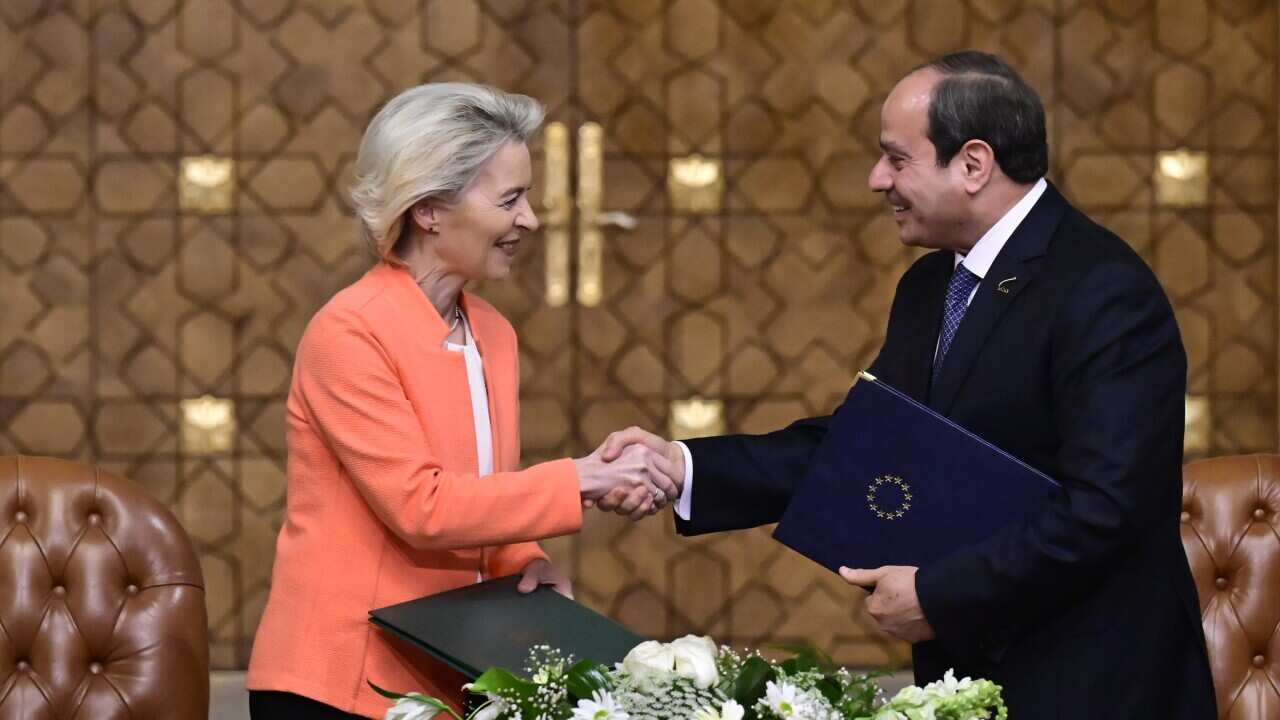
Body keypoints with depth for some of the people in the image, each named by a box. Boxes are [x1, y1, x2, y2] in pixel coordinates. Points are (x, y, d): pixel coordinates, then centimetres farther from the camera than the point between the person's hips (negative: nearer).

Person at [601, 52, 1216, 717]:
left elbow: (1104, 507, -25)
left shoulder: (1105, 293, -18)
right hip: (961, 667, 8)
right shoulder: (929, 287, 10)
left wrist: (937, 595, -21)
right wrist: (686, 468, -4)